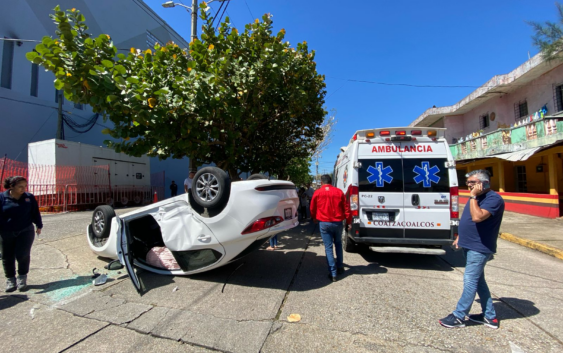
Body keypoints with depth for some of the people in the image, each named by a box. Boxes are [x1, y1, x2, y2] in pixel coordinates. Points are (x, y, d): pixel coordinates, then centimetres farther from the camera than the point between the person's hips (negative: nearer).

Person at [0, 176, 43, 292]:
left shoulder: (29, 197, -2)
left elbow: (35, 212, 8)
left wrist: (39, 226, 12)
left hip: (25, 231, 0)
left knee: (22, 255, -7)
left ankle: (22, 278, 13)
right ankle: (10, 279, 28)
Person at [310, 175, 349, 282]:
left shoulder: (317, 193, -2)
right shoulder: (339, 192, 1)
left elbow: (312, 208, 8)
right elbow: (345, 208, 2)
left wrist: (314, 218, 27)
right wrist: (348, 221, 12)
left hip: (324, 223, -2)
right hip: (337, 222, 2)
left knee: (328, 247, 4)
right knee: (338, 244, 23)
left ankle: (333, 274, 5)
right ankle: (340, 267, 31)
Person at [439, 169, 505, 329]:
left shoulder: (494, 199, -17)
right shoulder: (477, 197, 12)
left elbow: (477, 217, -32)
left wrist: (473, 197, -24)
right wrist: (460, 237, 20)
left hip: (480, 248, -10)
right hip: (470, 245, 10)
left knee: (470, 281, -3)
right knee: (478, 281, 16)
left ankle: (459, 316, 5)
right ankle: (490, 316, 28)